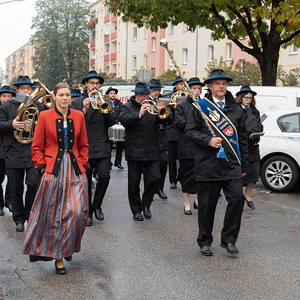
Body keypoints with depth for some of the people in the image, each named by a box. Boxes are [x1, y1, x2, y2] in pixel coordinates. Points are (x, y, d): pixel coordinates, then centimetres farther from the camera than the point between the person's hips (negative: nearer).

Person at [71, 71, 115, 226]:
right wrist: (84, 110, -17)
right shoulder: (77, 103, 8)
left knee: (104, 176, -11)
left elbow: (111, 122, 1)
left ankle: (97, 205, 12)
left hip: (102, 147, 1)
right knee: (86, 181, 2)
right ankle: (87, 212, 15)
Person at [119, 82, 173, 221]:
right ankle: (136, 210, 16)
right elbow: (123, 119, -17)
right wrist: (139, 114, -33)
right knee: (134, 182, 3)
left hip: (152, 151, 2)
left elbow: (169, 119, 1)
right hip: (134, 151, -2)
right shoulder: (128, 107, 4)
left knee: (154, 178, -4)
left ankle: (146, 204, 18)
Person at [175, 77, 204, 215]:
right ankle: (187, 203, 15)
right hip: (187, 146, -2)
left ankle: (198, 200, 20)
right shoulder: (182, 105, 2)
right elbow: (179, 123, -9)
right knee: (187, 175, 4)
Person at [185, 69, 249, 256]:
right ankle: (205, 242, 21)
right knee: (207, 204, 4)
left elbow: (242, 139, 16)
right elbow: (190, 131, 1)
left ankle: (229, 239, 8)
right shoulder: (201, 106, 4)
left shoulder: (236, 110, 13)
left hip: (232, 164, 3)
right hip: (208, 165, -2)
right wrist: (208, 140, -16)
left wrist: (244, 165, 13)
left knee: (237, 199, -9)